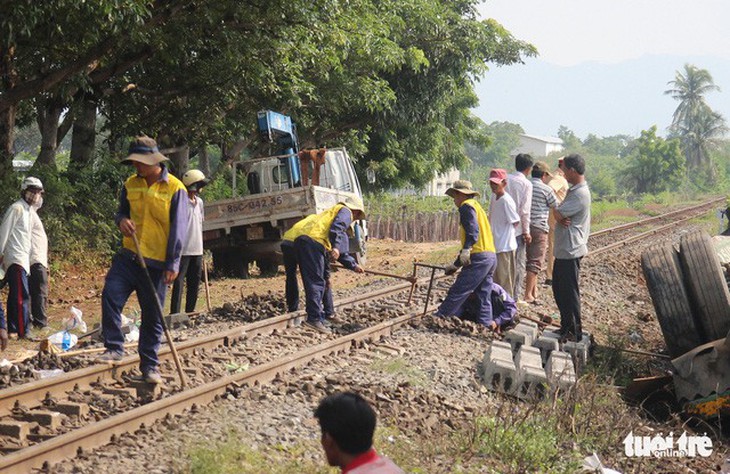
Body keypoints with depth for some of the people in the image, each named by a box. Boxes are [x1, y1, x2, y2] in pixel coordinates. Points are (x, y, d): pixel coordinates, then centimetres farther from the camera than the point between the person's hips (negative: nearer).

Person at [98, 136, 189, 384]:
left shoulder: (175, 189, -8)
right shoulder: (131, 184, 6)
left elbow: (178, 229, -9)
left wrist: (172, 264, -12)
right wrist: (121, 220, -6)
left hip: (156, 263, -4)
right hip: (128, 255, 4)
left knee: (152, 316, 4)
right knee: (110, 296, -14)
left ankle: (149, 365, 15)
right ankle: (114, 347, 1)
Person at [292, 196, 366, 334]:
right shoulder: (346, 211, 11)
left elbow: (341, 252, 40)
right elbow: (336, 228, -13)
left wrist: (353, 265, 40)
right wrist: (335, 247, -24)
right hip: (312, 241, -9)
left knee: (319, 281, 13)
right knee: (316, 281, -12)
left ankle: (318, 317, 15)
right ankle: (314, 318, -18)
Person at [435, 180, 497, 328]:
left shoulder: (467, 206, -2)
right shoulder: (477, 206, 28)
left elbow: (473, 230, -20)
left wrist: (466, 250, -35)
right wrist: (455, 264, 33)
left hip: (479, 257, -9)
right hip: (491, 256, 9)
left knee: (457, 292, -7)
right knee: (483, 297, 8)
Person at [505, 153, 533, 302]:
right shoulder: (526, 184, -10)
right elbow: (525, 210, -14)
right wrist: (526, 232, -6)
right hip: (518, 229, -4)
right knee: (519, 263, 6)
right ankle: (515, 296, 6)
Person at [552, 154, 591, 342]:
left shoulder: (580, 194, -20)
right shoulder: (574, 190, 13)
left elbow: (557, 212, -21)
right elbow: (558, 214, 7)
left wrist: (556, 208, 0)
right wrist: (561, 218, -15)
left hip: (571, 250, -10)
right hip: (564, 248, 10)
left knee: (569, 291, -2)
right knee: (558, 288, 18)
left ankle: (574, 332, 6)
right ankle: (566, 326, 29)